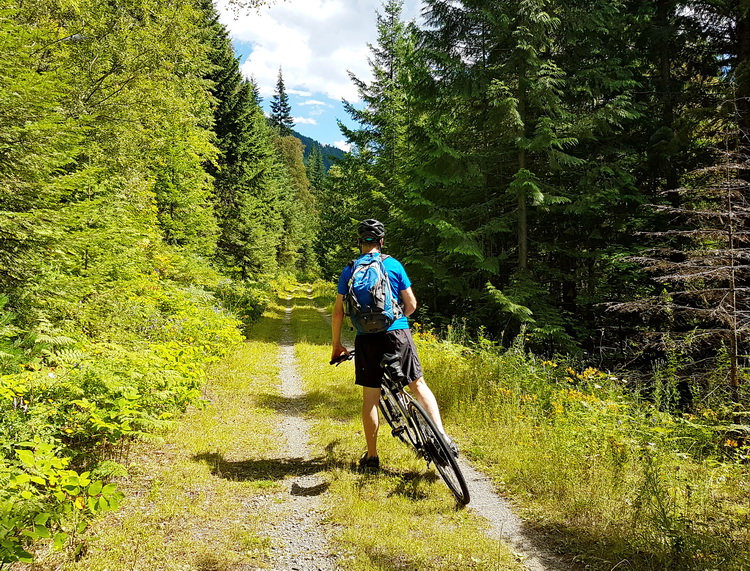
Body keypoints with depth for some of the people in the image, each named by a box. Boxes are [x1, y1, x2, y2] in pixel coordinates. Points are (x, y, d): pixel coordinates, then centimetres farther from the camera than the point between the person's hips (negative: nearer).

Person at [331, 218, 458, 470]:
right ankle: (442, 437, 2)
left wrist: (336, 345, 13)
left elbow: (338, 312, 3)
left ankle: (371, 457, 15)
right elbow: (411, 304, 3)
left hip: (367, 339, 1)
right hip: (398, 334, 0)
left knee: (370, 398, 8)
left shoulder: (349, 271, 4)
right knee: (418, 385, 10)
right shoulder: (393, 265, 2)